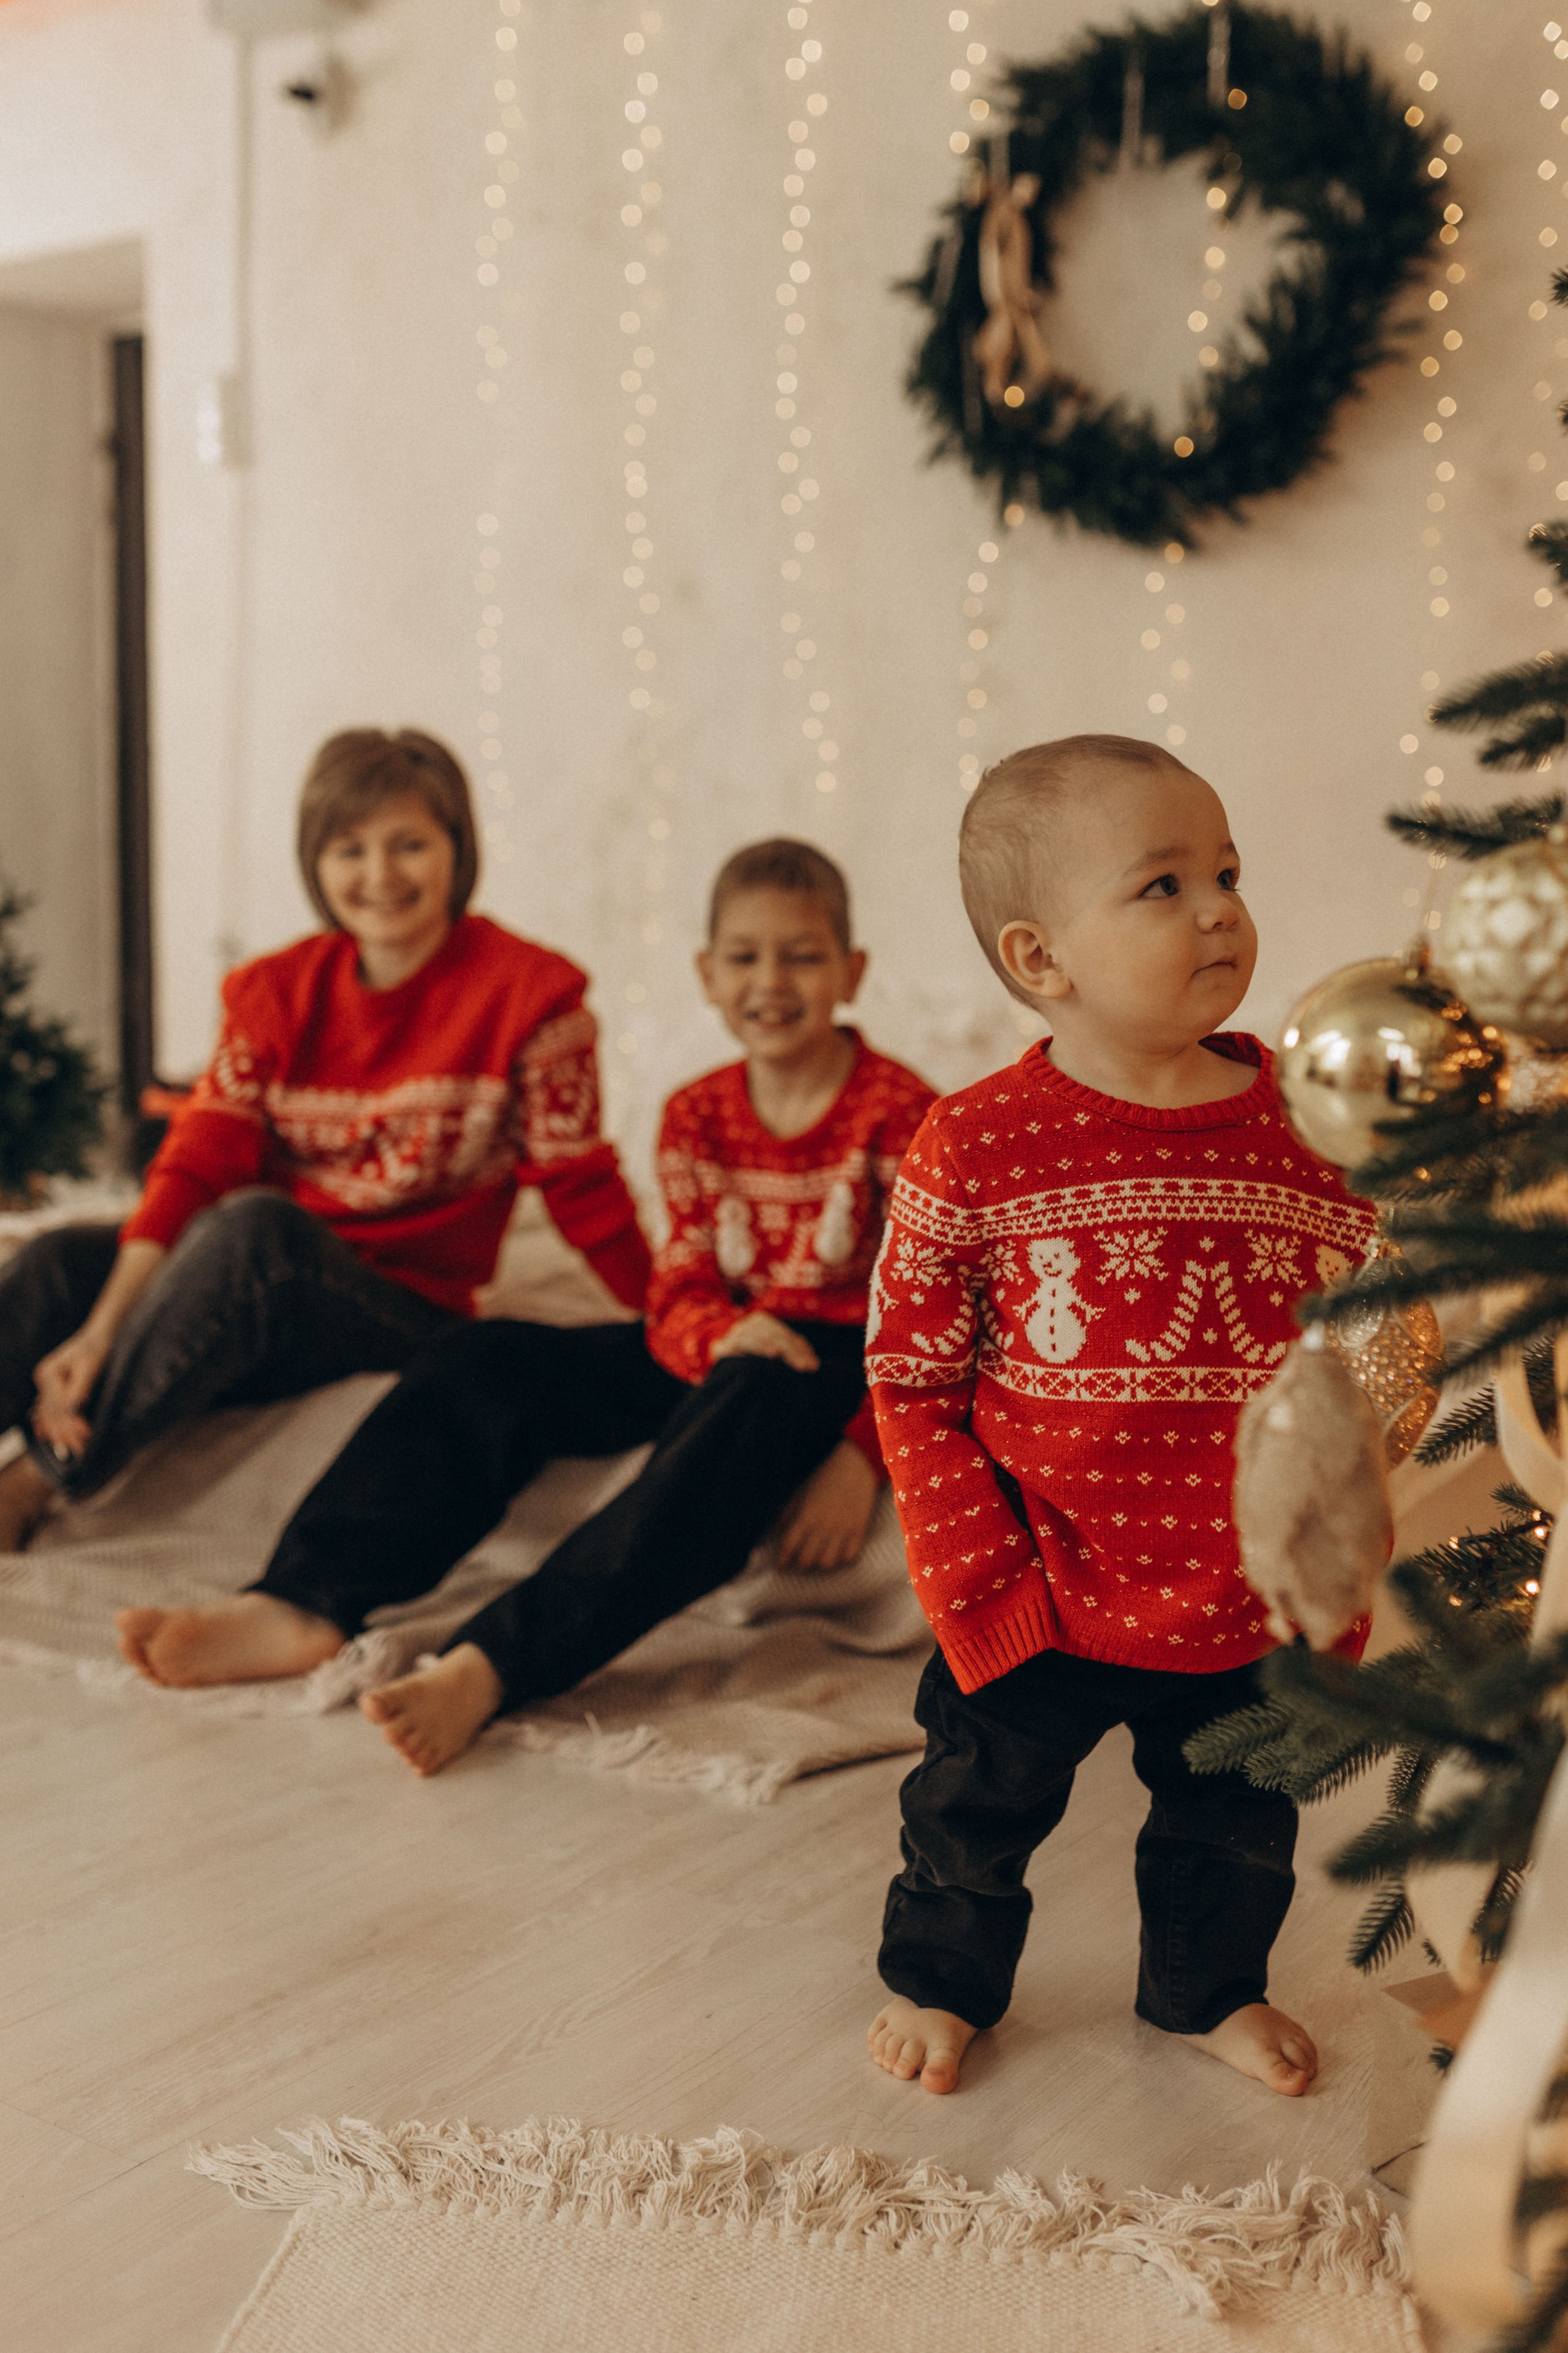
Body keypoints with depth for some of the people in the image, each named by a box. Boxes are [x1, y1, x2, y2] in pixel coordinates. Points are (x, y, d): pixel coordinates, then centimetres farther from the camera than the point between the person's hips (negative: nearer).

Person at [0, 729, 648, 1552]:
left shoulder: (522, 991, -5)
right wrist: (99, 1335, -17)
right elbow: (196, 1161, -4)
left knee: (255, 1224, -33)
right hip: (262, 1307, 4)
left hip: (406, 1321, -4)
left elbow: (577, 1182, -2)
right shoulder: (276, 992, 6)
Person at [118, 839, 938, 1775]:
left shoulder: (900, 1112, -8)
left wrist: (863, 1455, -27)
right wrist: (721, 1335, -24)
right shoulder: (698, 1117, 7)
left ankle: (489, 1666, -54)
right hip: (720, 1350, 6)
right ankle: (306, 1603, -28)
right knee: (489, 1361, -12)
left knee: (747, 1407, -40)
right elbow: (680, 1298, 2)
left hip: (846, 1362, -6)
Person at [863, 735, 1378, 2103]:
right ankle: (944, 1978, 47)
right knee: (975, 1810, 18)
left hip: (1244, 1616, 3)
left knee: (1236, 1822, 23)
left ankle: (1211, 1988, 52)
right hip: (1038, 1609, -2)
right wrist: (985, 1582, -14)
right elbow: (913, 1381, -10)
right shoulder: (976, 1148, -17)